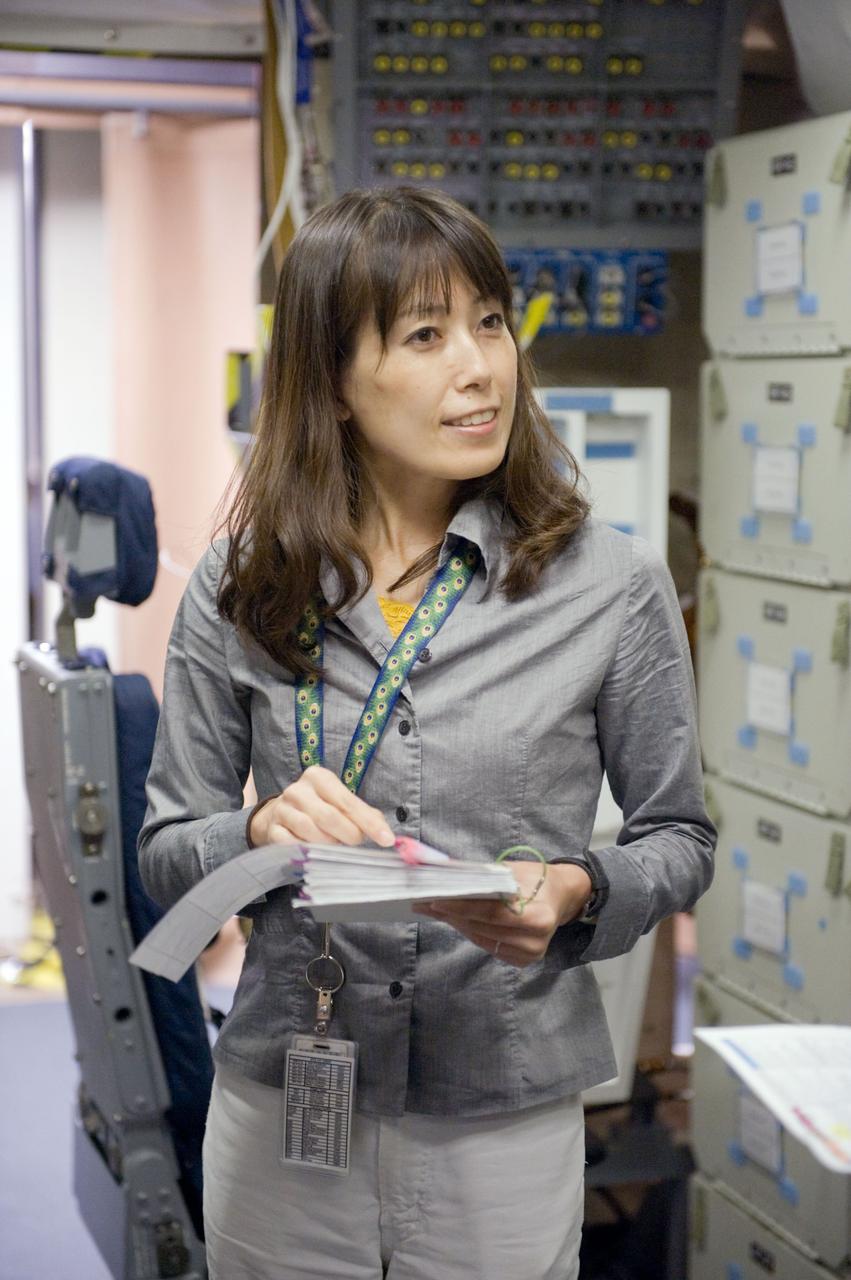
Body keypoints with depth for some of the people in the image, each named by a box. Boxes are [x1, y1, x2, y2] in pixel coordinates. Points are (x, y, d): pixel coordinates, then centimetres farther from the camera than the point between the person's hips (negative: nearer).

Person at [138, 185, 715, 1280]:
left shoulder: (615, 587, -5)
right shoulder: (239, 587, -2)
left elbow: (678, 839, 4)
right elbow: (163, 851, 3)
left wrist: (578, 893, -17)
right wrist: (261, 834, -19)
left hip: (506, 1126, -1)